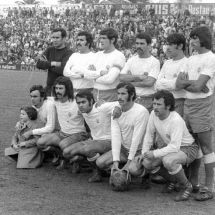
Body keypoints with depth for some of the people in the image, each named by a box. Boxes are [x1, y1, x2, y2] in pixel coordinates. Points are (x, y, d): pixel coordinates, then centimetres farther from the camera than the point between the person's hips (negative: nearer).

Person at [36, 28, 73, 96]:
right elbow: (38, 64, 1)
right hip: (49, 87, 5)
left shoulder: (68, 53, -8)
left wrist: (46, 64, -7)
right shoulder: (50, 50, 11)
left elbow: (62, 70, -21)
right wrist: (52, 63, -13)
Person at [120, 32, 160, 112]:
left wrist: (130, 82, -8)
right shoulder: (131, 60, 10)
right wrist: (138, 77, -12)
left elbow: (149, 82, -16)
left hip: (147, 100, -3)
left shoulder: (155, 62, -3)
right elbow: (121, 77, -2)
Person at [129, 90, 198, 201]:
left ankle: (186, 186, -10)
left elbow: (175, 147, -36)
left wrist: (154, 153, -34)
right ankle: (172, 179, 13)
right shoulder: (154, 114, -10)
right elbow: (149, 135, 4)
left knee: (168, 161, -38)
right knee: (145, 162, -12)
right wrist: (144, 153, -4)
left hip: (187, 148, -7)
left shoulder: (176, 120, -31)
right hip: (168, 146, 8)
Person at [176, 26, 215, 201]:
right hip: (188, 104, 7)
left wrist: (185, 81, -1)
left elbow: (198, 86, -18)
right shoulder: (191, 59, 14)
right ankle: (193, 182, 24)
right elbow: (179, 83, 5)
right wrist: (192, 83, -11)